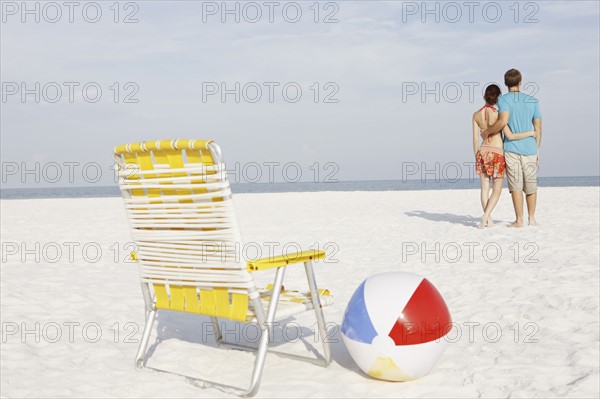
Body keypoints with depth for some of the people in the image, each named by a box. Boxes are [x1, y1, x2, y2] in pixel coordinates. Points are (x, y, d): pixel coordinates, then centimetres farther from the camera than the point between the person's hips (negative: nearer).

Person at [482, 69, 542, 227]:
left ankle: (519, 220, -2)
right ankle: (532, 218, 19)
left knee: (516, 185, -1)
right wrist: (537, 150, 16)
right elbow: (538, 128, 9)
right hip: (529, 149, 3)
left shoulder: (503, 99, -4)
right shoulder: (533, 101, 9)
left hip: (511, 148, -3)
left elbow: (503, 121, -21)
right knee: (531, 185, 13)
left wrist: (487, 131, -5)